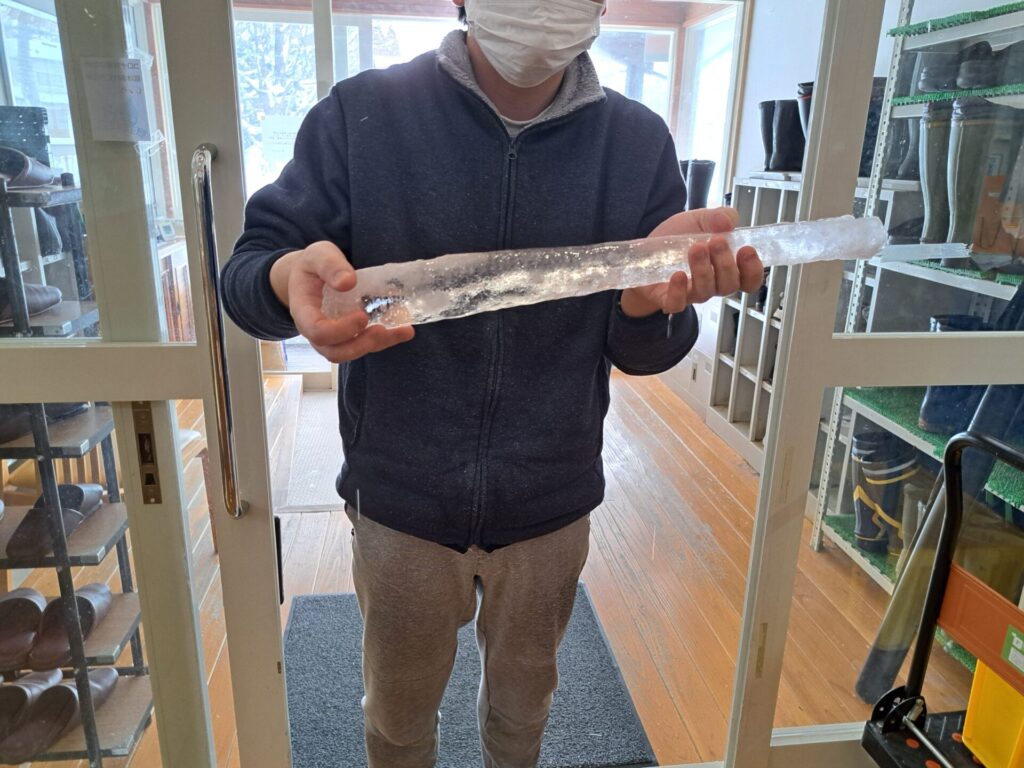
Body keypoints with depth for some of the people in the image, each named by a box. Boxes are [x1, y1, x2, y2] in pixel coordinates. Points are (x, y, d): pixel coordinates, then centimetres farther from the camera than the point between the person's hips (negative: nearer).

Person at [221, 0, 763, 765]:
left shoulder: (640, 142, -7)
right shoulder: (361, 114, -11)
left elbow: (640, 355, -3)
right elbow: (245, 271, -7)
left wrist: (654, 295, -28)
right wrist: (289, 279, -32)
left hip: (551, 506, 2)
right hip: (401, 501, -1)